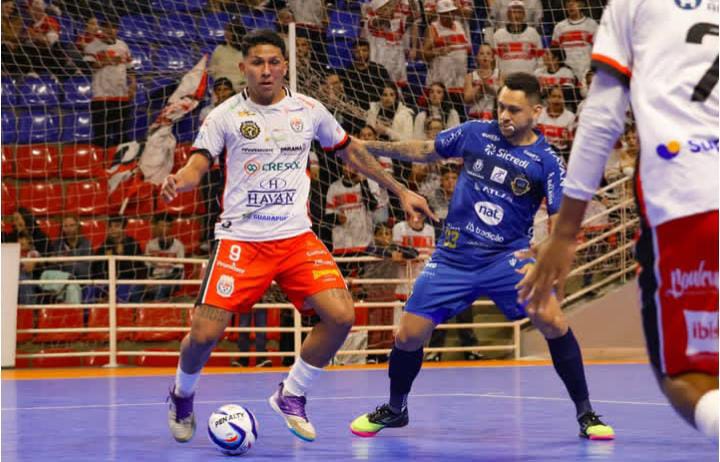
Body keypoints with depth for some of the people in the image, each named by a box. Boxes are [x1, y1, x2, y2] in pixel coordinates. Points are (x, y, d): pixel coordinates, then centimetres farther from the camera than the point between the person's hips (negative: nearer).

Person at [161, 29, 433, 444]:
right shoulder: (226, 115, -2)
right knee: (205, 333, -11)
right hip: (240, 239, -2)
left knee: (341, 316, -16)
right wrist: (179, 181, -31)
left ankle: (292, 395, 8)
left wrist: (401, 191, 18)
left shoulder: (309, 110, 5)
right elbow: (198, 165, -7)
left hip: (296, 236, 2)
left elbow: (351, 151, 17)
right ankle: (182, 395, 23)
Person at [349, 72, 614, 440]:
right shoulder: (475, 133, 0)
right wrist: (369, 146, 9)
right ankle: (394, 409, 28)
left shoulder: (547, 162, -5)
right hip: (454, 255, 2)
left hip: (508, 256, -2)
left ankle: (585, 414, -7)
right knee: (408, 336, -2)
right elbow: (425, 151, 15)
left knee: (553, 321, -24)